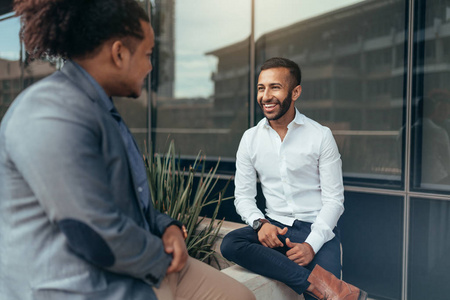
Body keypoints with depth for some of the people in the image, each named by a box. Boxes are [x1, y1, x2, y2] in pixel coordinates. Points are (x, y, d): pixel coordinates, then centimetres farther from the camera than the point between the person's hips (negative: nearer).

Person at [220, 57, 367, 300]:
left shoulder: (321, 136, -2)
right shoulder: (250, 139, 6)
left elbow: (334, 200, -3)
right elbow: (243, 196, 7)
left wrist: (311, 245, -17)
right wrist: (260, 223, -15)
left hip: (317, 228, -4)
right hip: (274, 227, 4)